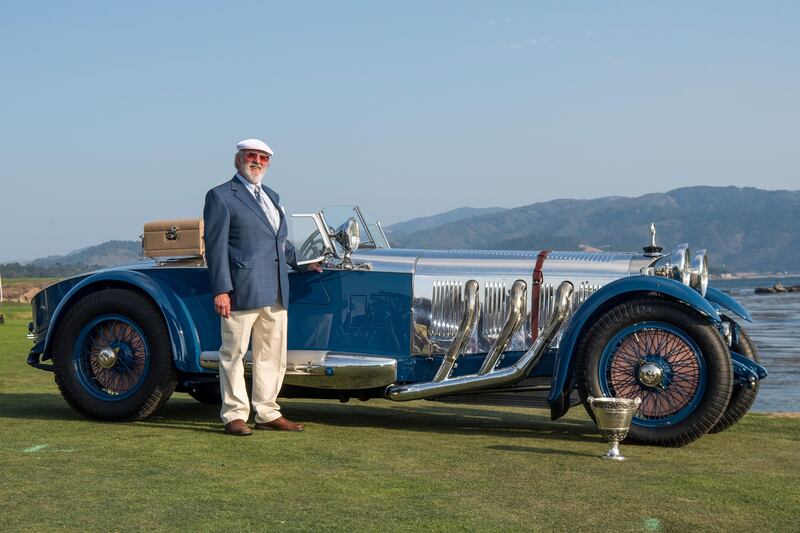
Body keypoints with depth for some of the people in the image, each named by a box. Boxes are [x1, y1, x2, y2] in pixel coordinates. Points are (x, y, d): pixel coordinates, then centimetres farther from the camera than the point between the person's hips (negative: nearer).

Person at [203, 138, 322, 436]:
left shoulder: (271, 196, 21)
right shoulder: (221, 196, -1)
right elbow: (216, 246, -8)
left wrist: (302, 263, 32)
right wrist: (221, 290, -15)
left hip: (276, 293, 7)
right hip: (241, 292, -7)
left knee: (272, 355, 10)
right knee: (234, 354, 0)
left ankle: (267, 414, 18)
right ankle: (234, 416, 6)